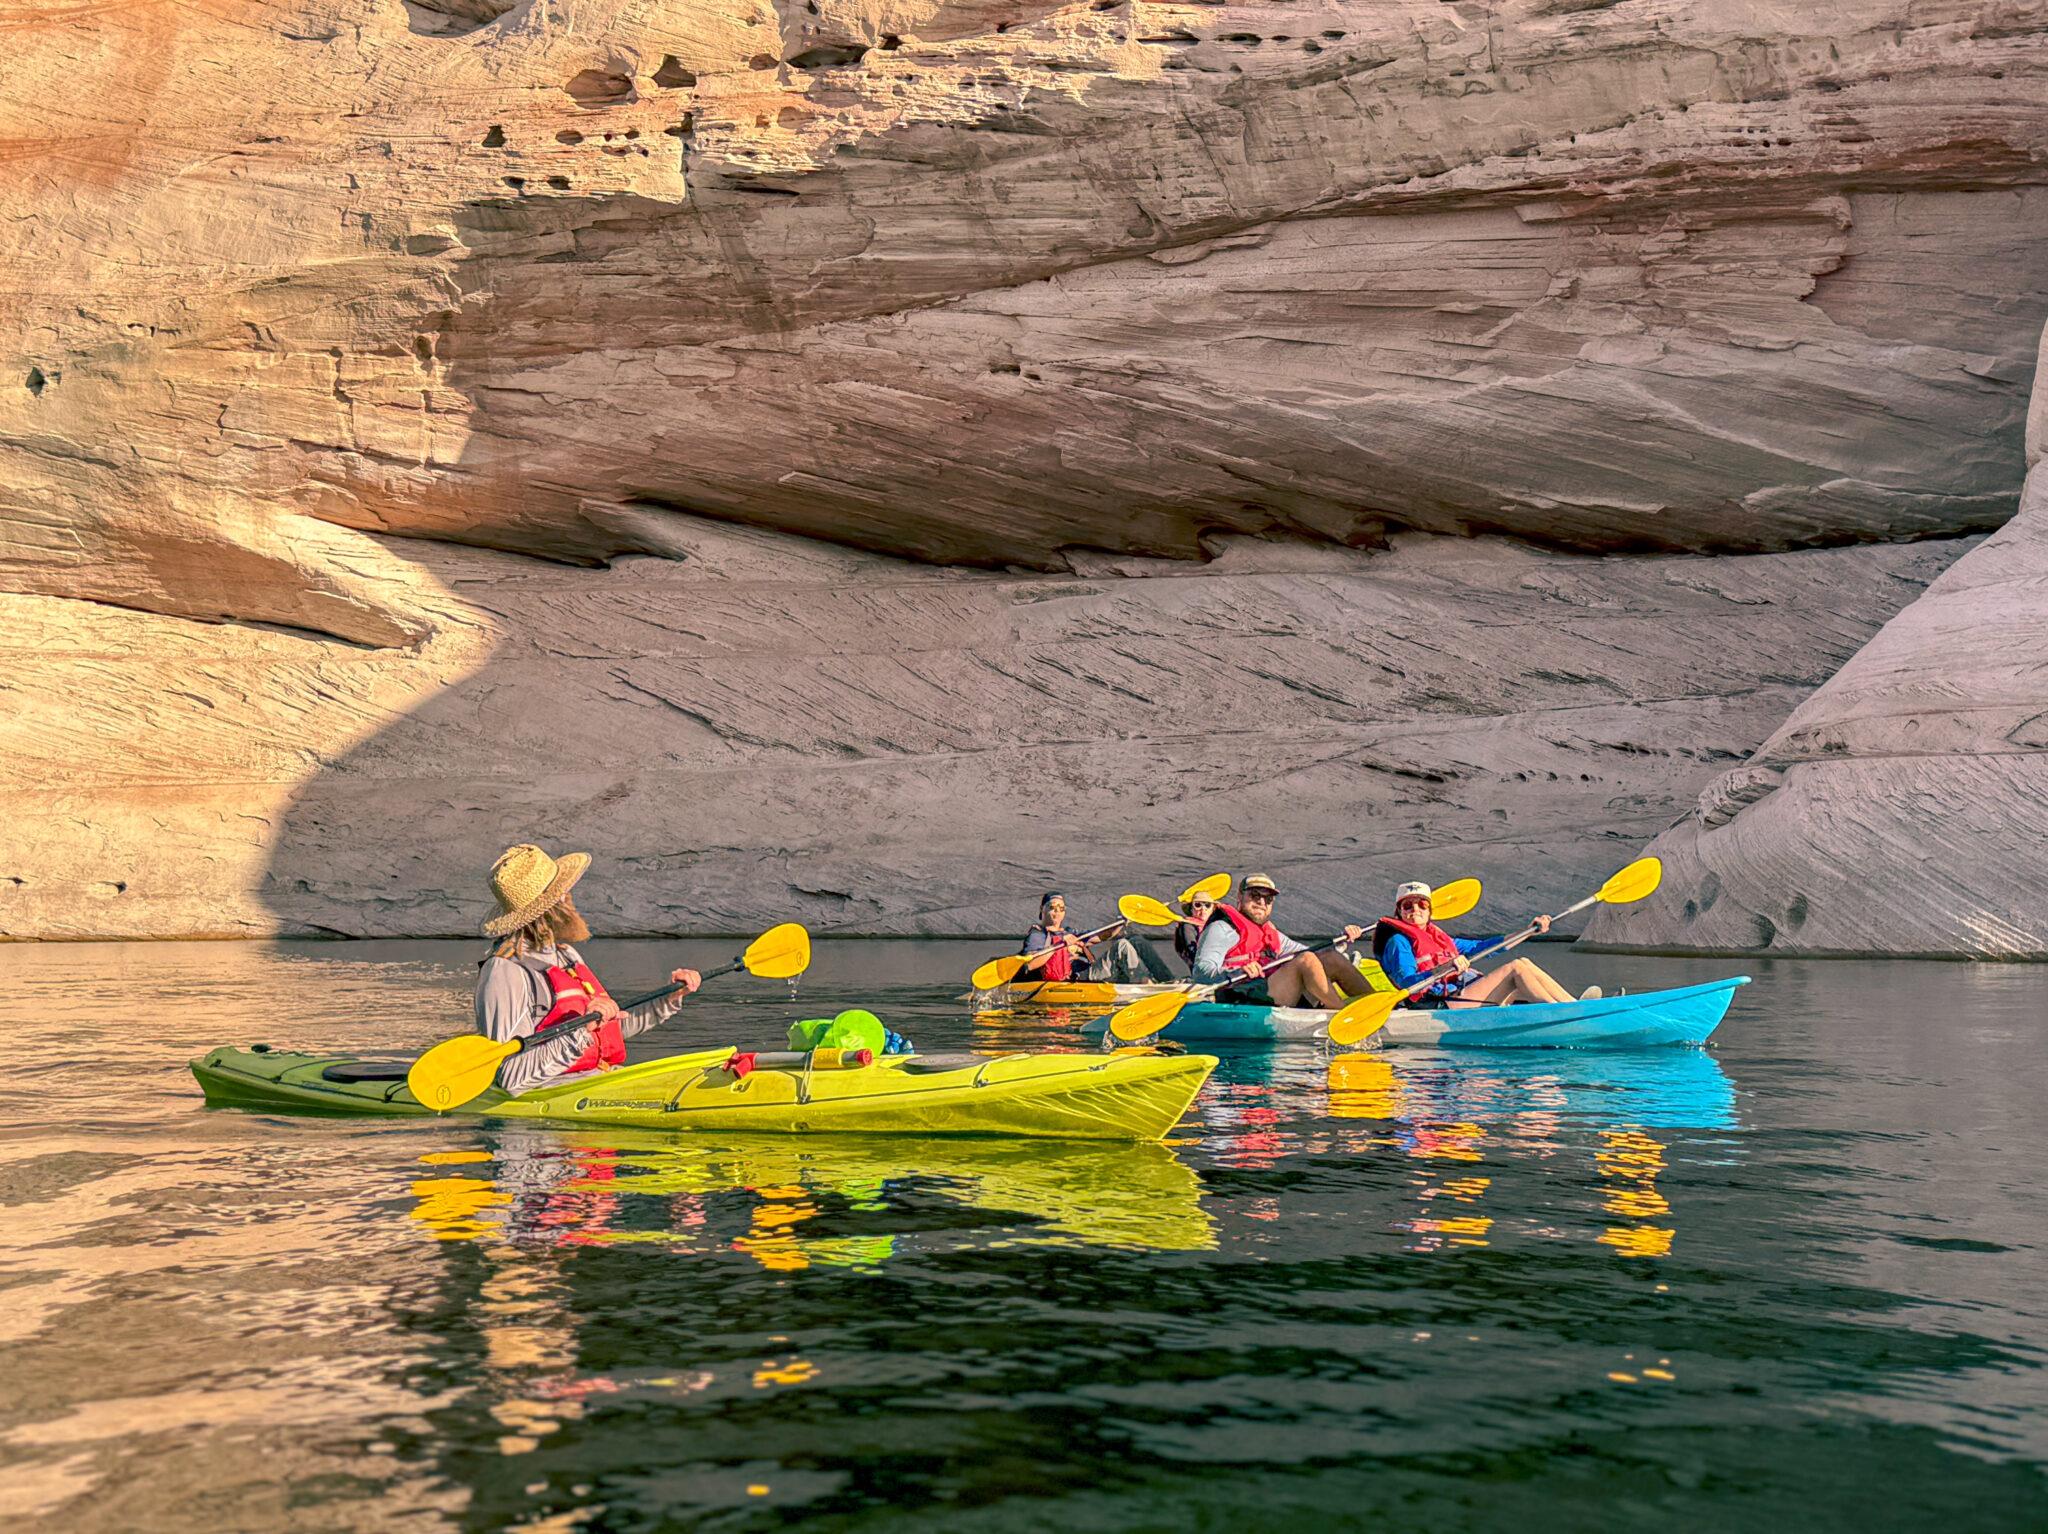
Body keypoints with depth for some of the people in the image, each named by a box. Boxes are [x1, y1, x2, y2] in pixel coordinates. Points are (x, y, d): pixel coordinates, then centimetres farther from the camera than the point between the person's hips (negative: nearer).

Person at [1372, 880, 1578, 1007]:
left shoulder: (1439, 937, 26)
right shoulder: (1398, 941, 0)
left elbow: (1480, 947, 30)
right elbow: (1406, 982, -16)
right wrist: (1445, 969, -32)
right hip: (1445, 1003, -9)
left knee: (1523, 964, -6)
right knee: (1515, 968, -17)